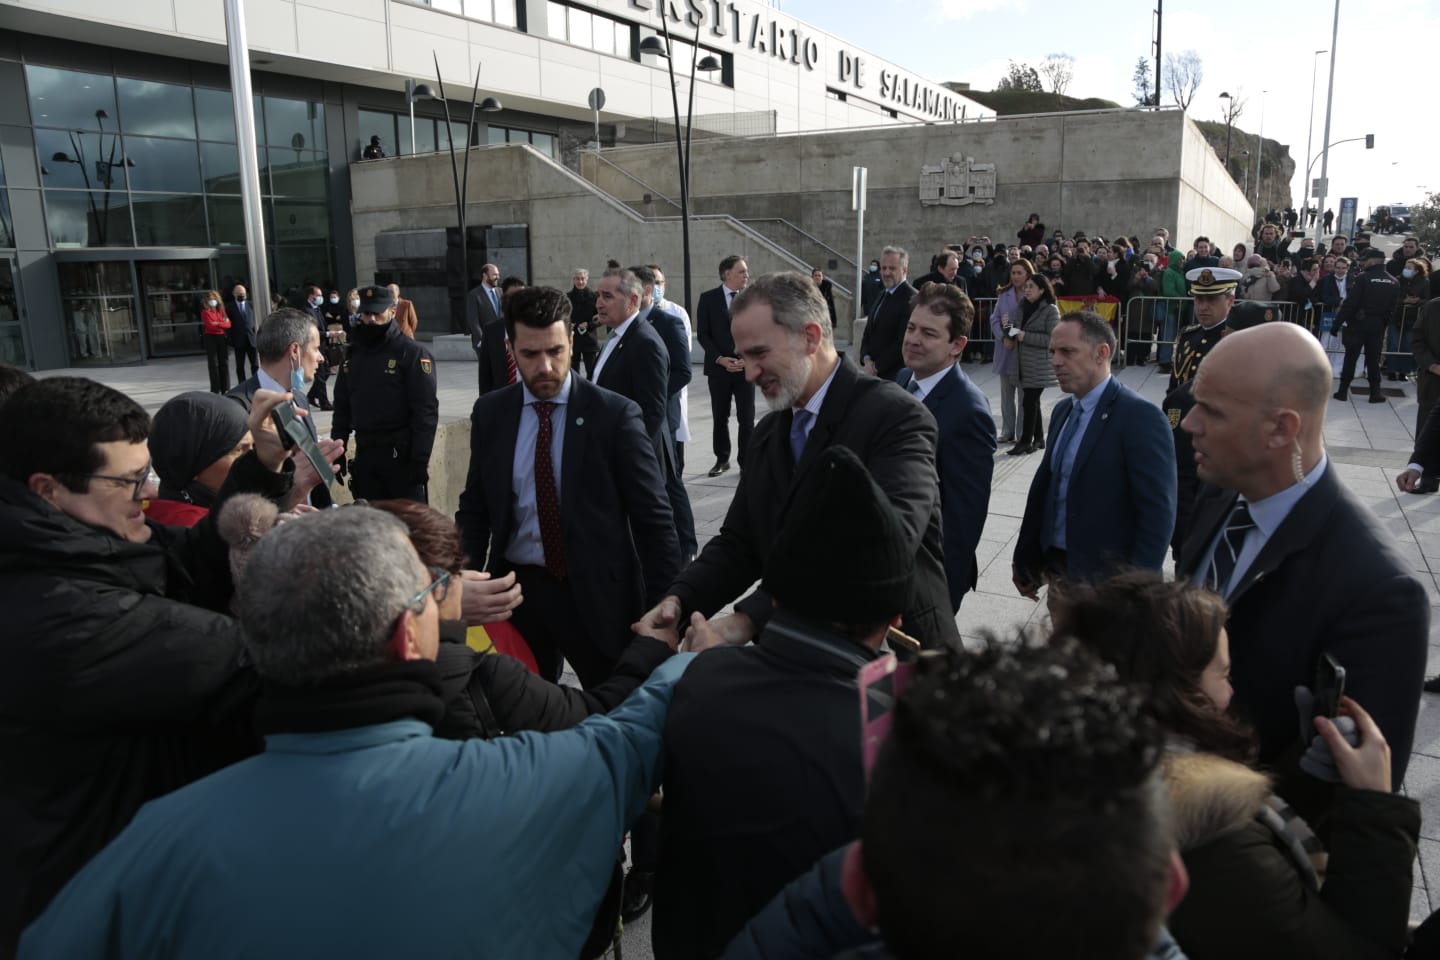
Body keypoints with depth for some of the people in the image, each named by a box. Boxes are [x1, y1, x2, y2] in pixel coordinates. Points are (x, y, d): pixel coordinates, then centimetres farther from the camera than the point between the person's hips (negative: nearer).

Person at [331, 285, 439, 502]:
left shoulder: (412, 353, -6)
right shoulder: (353, 355, 13)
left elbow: (426, 410, -11)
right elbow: (342, 408, 18)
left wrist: (420, 460, -17)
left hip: (401, 454, -6)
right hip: (364, 454, 6)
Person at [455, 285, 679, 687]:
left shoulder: (615, 414, -9)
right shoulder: (490, 412, 2)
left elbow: (653, 517, -8)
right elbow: (474, 509, 10)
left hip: (597, 593, -3)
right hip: (517, 589, 3)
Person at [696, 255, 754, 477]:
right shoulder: (708, 298, -1)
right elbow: (703, 334, -2)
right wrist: (720, 358, -12)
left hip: (746, 366, 0)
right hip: (718, 367, 0)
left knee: (746, 418, 1)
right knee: (720, 417, 9)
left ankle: (745, 462, 11)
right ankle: (722, 459, 21)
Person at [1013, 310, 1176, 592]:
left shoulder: (1141, 418, -16)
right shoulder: (1062, 410, 8)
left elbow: (1158, 515, -18)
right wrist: (1026, 559, 11)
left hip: (1105, 580, -6)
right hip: (1057, 567, 7)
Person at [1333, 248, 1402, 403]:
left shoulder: (1364, 278, -13)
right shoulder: (1393, 282, 5)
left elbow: (1350, 303, -16)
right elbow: (1393, 307, 6)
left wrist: (1337, 323, -13)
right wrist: (1383, 322, 12)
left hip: (1359, 323, -4)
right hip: (1378, 325, 4)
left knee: (1350, 357, 3)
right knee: (1373, 359, 11)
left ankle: (1343, 391, 6)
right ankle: (1375, 392, 10)